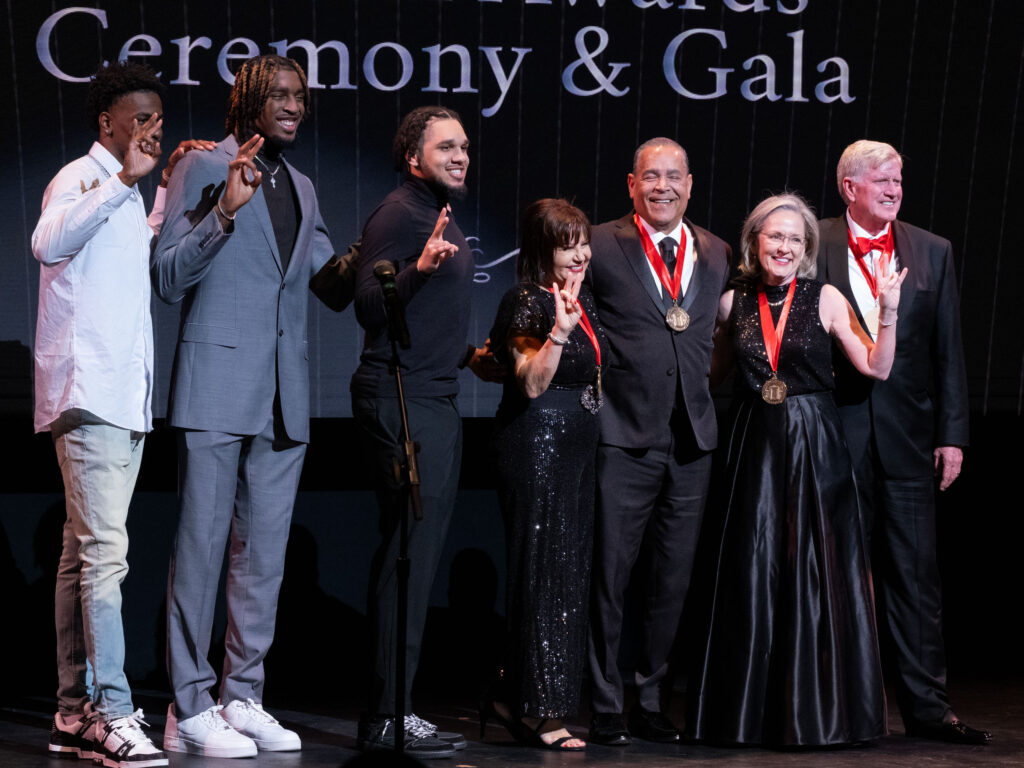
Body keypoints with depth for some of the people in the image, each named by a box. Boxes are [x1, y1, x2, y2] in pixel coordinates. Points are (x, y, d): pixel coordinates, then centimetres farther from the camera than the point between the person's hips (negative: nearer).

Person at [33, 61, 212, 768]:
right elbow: (48, 243, -26)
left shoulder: (125, 195, 22)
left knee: (85, 555, 9)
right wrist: (124, 179, -28)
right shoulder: (81, 178, -5)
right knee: (104, 554, -15)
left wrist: (167, 188, 28)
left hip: (125, 399, 10)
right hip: (89, 394, -10)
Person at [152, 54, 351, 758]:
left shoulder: (302, 187, 19)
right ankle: (189, 708, 1)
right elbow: (168, 278, -6)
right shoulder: (203, 170, 0)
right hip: (218, 387, -6)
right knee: (201, 547, -4)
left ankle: (242, 698, 15)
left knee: (265, 553, 7)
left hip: (284, 396, 6)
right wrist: (224, 212, -18)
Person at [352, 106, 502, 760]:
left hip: (435, 399, 11)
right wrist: (419, 268, -34)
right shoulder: (400, 214, -10)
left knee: (416, 553, 11)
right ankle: (388, 717, -9)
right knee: (410, 554, -12)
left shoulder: (442, 217, 22)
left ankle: (390, 710, 16)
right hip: (404, 403, -11)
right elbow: (370, 307, -20)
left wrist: (467, 354, 27)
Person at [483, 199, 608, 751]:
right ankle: (535, 711, -2)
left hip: (575, 447, 9)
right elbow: (531, 383, -19)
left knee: (568, 572, 10)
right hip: (538, 442, -9)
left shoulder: (582, 299, 15)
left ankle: (513, 698, 16)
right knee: (544, 571, -7)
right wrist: (558, 330, -29)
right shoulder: (527, 302, -12)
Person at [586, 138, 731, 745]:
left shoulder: (716, 254, 12)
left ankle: (652, 700, 21)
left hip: (693, 439, 4)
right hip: (625, 436, -4)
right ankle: (606, 707, 9)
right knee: (610, 575, -1)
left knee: (675, 579, 9)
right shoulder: (603, 246, -1)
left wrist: (711, 396, 11)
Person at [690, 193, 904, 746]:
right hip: (757, 446, 2)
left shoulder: (825, 300, 1)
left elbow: (877, 368, -4)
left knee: (817, 571, -2)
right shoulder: (734, 302, 7)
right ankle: (756, 710, 12)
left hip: (815, 448, -2)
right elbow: (711, 371, 17)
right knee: (754, 572, 2)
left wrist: (889, 311, -15)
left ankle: (819, 711, 7)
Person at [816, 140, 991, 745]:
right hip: (836, 431, -2)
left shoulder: (933, 253, 8)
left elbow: (949, 351, 7)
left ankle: (927, 706, 8)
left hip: (907, 435, 2)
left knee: (916, 573, 3)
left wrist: (952, 435, 2)